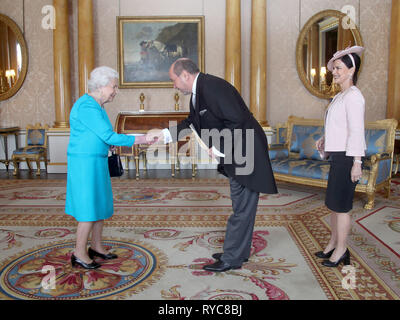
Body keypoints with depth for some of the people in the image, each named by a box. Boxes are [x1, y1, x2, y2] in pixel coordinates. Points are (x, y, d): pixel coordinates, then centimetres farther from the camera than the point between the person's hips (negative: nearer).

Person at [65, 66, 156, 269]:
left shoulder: (96, 105, 13)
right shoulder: (87, 107, -18)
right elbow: (109, 137, -22)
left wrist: (108, 142, 6)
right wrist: (140, 140, -17)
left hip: (96, 162, 10)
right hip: (84, 162, -10)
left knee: (102, 205, 14)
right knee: (89, 209, -4)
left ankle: (96, 247, 27)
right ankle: (79, 254, 10)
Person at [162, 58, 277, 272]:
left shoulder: (212, 86, -20)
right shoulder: (198, 91, 11)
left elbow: (237, 120, -26)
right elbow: (191, 121, 24)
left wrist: (218, 147, -19)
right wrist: (164, 135, 16)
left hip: (245, 151, -10)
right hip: (234, 154, 10)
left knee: (242, 207, 0)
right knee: (241, 205, 18)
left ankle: (231, 258, 10)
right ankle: (240, 251, 31)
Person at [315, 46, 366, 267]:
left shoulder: (353, 96, -14)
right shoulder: (339, 96, 15)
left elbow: (356, 131, -19)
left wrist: (356, 163, -20)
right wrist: (324, 139, 9)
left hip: (347, 158, -10)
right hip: (337, 156, 10)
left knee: (341, 205, -1)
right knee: (333, 203, 16)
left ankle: (341, 251, 12)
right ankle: (333, 244, 29)